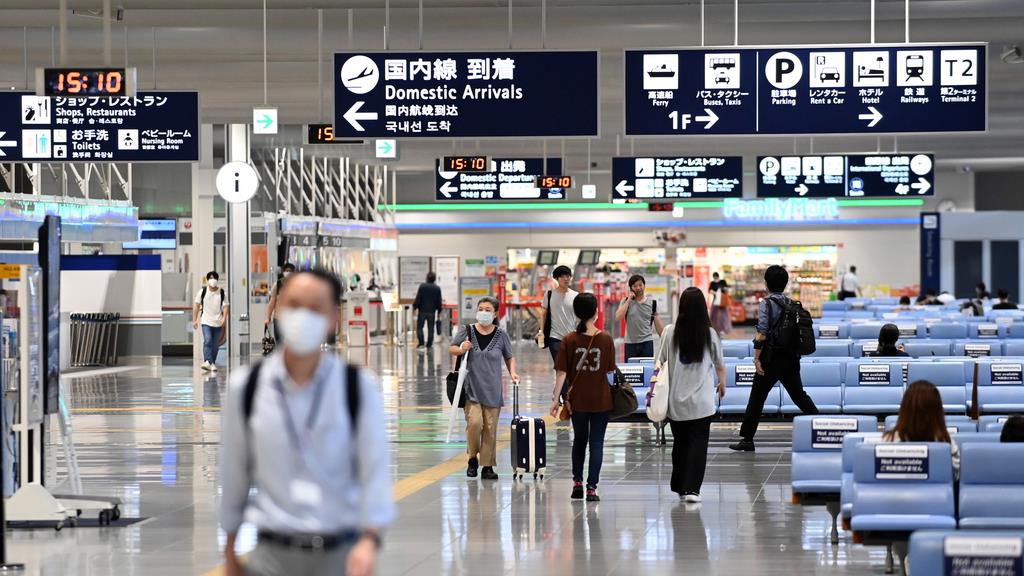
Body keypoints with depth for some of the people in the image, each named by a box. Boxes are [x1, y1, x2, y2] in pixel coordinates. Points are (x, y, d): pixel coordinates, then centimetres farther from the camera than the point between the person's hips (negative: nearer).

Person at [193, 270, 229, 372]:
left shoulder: (222, 293, 1)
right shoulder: (202, 291, 1)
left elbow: (225, 306, 1)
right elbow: (196, 305, 5)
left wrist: (224, 318, -15)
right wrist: (195, 320, 2)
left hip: (218, 322, 2)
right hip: (206, 321, -2)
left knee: (215, 344, 9)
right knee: (207, 341, -19)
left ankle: (213, 363, 22)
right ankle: (207, 361, -25)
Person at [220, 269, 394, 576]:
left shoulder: (359, 387, -5)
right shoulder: (246, 388, -1)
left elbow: (376, 466, -7)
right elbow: (233, 473, 8)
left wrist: (370, 538, -21)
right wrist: (231, 551, 13)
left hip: (341, 551, 0)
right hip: (273, 550, 0)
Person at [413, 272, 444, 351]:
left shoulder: (422, 286, -9)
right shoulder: (437, 288, 0)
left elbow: (418, 298, -9)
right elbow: (439, 302, 4)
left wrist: (414, 307, 2)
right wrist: (439, 311, 15)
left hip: (422, 311, -2)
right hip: (432, 312, 2)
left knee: (419, 327, 5)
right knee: (430, 329, 9)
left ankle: (421, 344, -7)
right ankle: (429, 345, 10)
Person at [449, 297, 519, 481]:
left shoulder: (501, 335, 2)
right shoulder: (467, 331, -1)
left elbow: (509, 357, 13)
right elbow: (451, 349, 9)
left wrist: (512, 372, -4)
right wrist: (461, 350, -12)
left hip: (492, 390, 1)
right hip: (471, 388, -1)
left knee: (490, 428, 2)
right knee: (474, 422, -17)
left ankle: (487, 466, 12)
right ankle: (473, 458, 5)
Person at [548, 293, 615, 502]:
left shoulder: (569, 340, -7)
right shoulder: (606, 340, -9)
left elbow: (561, 373, -7)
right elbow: (610, 371, -2)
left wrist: (555, 398, -2)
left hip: (578, 399, 1)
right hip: (601, 399, -1)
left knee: (579, 440, 20)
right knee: (597, 442, 4)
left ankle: (577, 483, 24)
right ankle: (591, 487, 0)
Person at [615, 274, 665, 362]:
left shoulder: (652, 303, 5)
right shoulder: (626, 301, 4)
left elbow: (658, 324, 8)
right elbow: (618, 318, -10)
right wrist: (629, 300, -8)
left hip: (647, 343, 0)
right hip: (630, 343, 0)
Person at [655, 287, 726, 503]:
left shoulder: (670, 333, -6)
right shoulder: (710, 334, -6)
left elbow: (661, 362, 3)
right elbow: (719, 364, 7)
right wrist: (722, 383, 27)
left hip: (676, 400, 2)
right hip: (701, 401, -2)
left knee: (680, 442, 15)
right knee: (698, 443, 1)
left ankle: (680, 486, 24)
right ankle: (691, 488, -9)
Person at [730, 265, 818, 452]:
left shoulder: (767, 304, -10)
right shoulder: (791, 303, 8)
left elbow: (762, 333, -17)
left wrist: (757, 358, -14)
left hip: (772, 359, -6)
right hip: (791, 358, 6)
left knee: (757, 398, 1)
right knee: (799, 395, 16)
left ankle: (747, 439, 2)